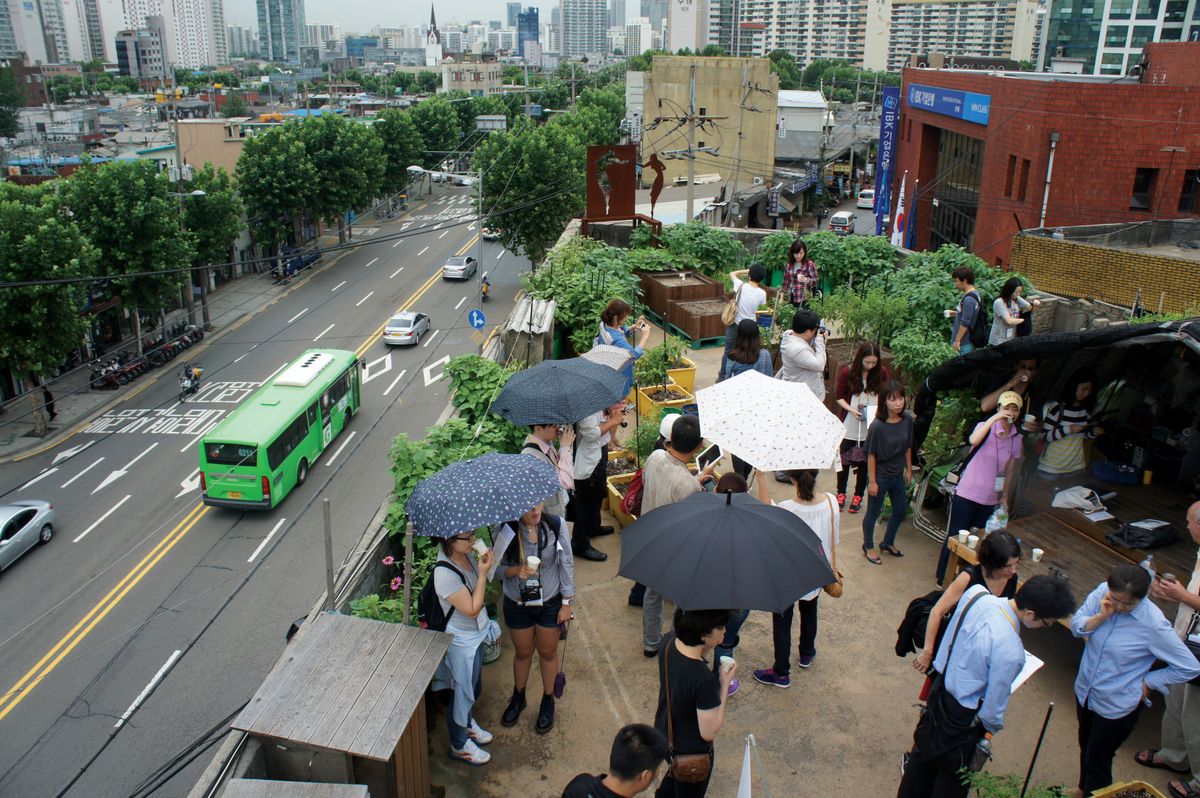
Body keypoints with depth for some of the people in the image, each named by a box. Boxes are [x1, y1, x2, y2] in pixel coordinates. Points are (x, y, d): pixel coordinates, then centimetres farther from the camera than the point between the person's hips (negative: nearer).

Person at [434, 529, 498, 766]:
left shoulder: (465, 554, -7)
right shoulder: (444, 573, -34)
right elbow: (472, 609, -28)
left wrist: (486, 565, -4)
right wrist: (483, 572, -29)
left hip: (477, 633, 8)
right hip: (462, 641, -8)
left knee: (474, 689, 28)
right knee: (463, 693, 13)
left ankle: (468, 725, 54)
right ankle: (459, 746, 36)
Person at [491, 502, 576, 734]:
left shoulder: (556, 525, -19)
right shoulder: (505, 530, -20)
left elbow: (566, 564, -8)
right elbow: (496, 568, -9)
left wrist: (566, 602, -5)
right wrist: (516, 570, -31)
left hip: (550, 602, 0)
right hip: (517, 604, 0)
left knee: (548, 653, 18)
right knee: (522, 652, 21)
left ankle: (548, 701, 43)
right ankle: (518, 697, 48)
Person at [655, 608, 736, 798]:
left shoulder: (669, 644, -17)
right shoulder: (704, 680, -39)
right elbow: (709, 732, -27)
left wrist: (706, 650, -9)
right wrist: (725, 685, -22)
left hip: (664, 734, 7)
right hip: (691, 753, -7)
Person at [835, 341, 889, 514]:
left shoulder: (881, 373, -8)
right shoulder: (847, 372, -14)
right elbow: (839, 396, -3)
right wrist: (851, 410, -18)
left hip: (871, 427, 1)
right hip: (849, 426, -1)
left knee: (864, 462, 11)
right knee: (844, 460, 11)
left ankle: (858, 496, 26)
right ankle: (841, 493, 29)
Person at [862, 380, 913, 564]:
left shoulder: (907, 419, -9)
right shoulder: (878, 426, -25)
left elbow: (908, 447, 5)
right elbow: (871, 454, -18)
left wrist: (909, 469, 12)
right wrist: (872, 481, -15)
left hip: (898, 474, 6)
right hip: (880, 475, -6)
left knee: (900, 510, 20)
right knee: (873, 513, 11)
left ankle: (888, 543, 43)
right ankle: (868, 547, 33)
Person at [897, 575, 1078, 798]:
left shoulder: (976, 594, -19)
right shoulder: (1010, 652, -36)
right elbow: (994, 707, -21)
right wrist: (993, 727, 2)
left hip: (940, 688, 7)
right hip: (963, 719, -7)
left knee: (924, 754, 31)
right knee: (952, 780, 21)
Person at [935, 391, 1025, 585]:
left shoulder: (1017, 438, 4)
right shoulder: (986, 427, -11)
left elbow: (1010, 470, 13)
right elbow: (973, 440, -36)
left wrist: (1004, 496, 15)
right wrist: (994, 418, -34)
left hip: (990, 499, 5)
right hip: (967, 494, -5)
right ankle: (943, 577, 18)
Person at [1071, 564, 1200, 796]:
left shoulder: (1153, 624, -28)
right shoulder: (1102, 592, -17)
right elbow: (1076, 626, -10)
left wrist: (1146, 682, -14)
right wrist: (1101, 616, -27)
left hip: (1116, 706, -5)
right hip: (1085, 691, 5)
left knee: (1096, 762, 13)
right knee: (1086, 748, 29)